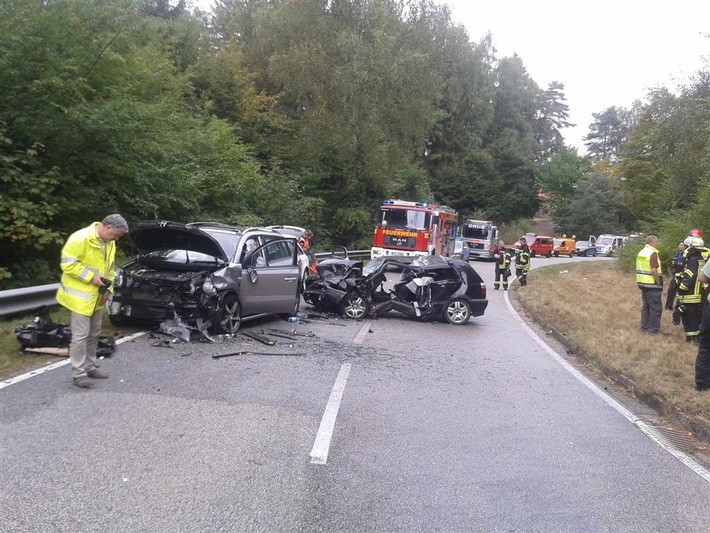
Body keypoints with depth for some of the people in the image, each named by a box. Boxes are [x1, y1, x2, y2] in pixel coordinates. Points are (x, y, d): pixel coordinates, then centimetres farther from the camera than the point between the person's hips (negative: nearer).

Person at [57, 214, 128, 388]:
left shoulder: (109, 243, 6)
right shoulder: (81, 238, -21)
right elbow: (68, 264, -22)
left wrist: (108, 288, 4)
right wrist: (91, 277, -24)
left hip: (97, 296, 8)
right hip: (80, 296, -8)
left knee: (94, 334, 16)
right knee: (80, 335, -4)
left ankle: (90, 367, 28)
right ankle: (79, 374, 4)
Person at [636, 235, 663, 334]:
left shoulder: (641, 252, 12)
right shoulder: (652, 253, -15)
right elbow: (654, 270, -21)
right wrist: (659, 284, -13)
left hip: (642, 283, 9)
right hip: (652, 284, -9)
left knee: (645, 306, 14)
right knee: (656, 307, -1)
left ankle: (644, 327, 18)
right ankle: (653, 329, 1)